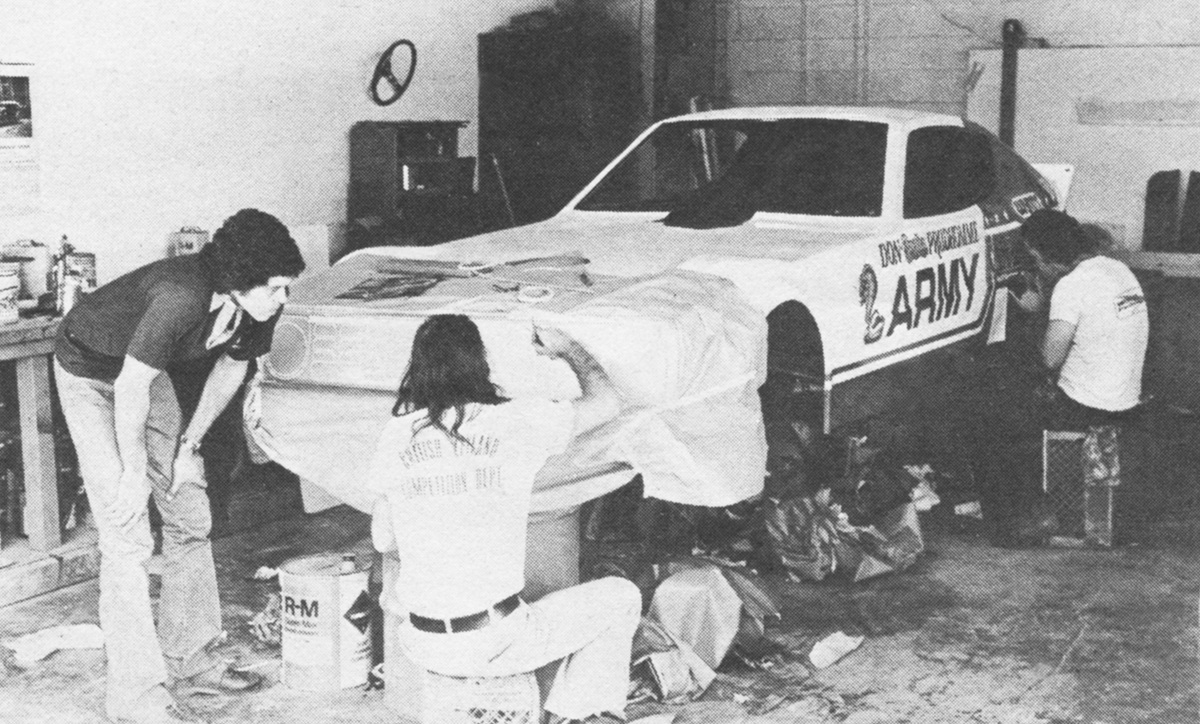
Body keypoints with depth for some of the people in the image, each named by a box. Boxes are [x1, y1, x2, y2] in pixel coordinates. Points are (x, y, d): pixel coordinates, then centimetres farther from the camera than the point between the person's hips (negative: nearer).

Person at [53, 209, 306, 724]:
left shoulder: (256, 309, -17)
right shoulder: (181, 298, -39)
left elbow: (231, 367, 3)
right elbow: (131, 387, -29)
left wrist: (190, 443, 4)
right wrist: (133, 470, -18)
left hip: (147, 373, 7)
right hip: (91, 373, -7)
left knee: (190, 516, 9)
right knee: (127, 538, -11)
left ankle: (191, 656, 24)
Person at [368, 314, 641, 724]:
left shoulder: (395, 436, 1)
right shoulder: (517, 423, -9)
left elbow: (383, 541, 11)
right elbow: (607, 403, 8)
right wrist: (568, 349, 24)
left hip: (423, 647, 4)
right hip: (498, 644, -4)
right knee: (620, 598, 17)